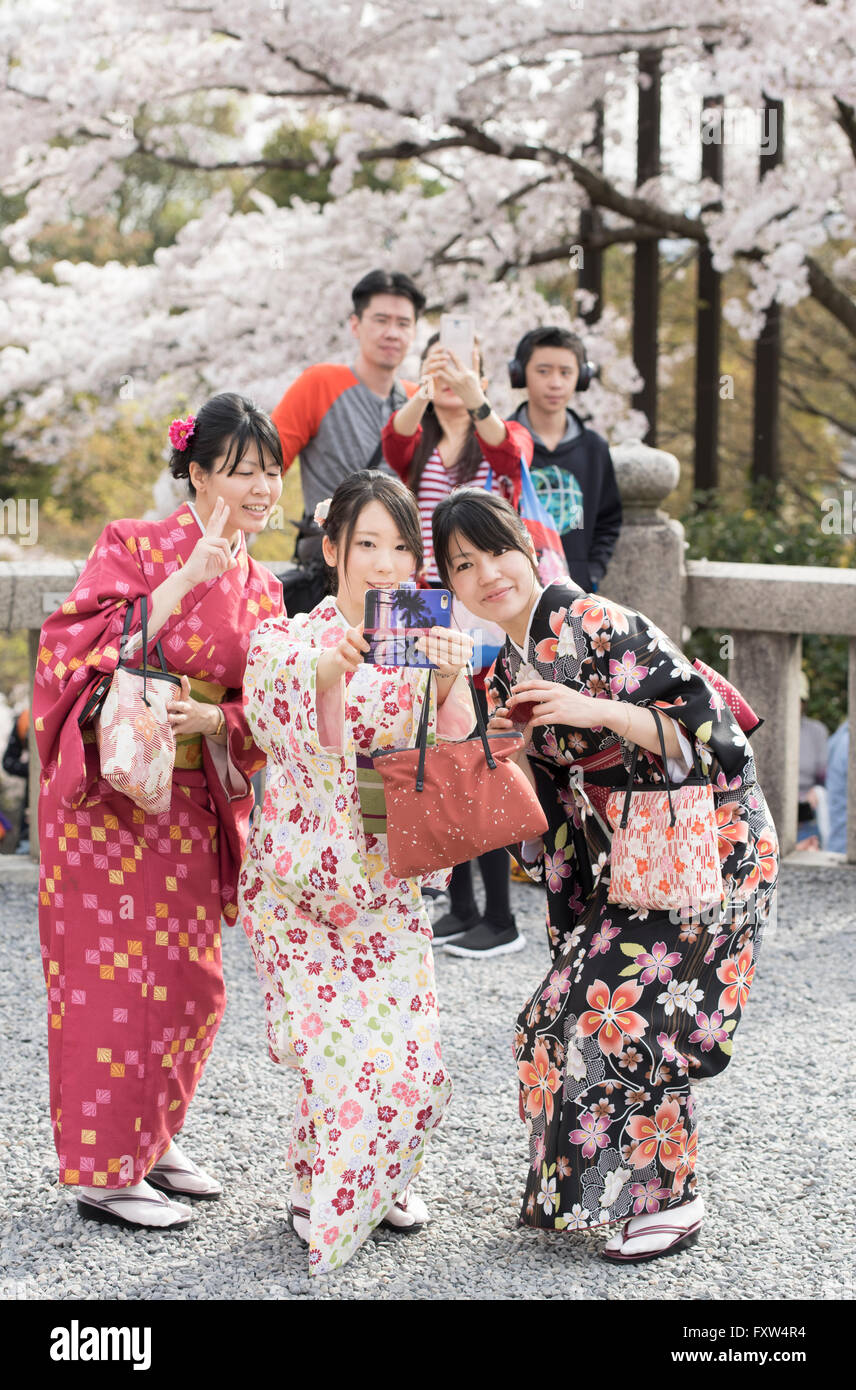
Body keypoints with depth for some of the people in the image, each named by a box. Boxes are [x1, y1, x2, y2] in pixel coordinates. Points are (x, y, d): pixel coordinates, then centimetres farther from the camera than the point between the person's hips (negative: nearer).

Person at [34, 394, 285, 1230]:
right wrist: (185, 577, -24)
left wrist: (213, 718, -14)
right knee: (113, 976, -3)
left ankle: (150, 1138, 28)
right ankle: (104, 1170, 7)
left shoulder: (261, 591, 10)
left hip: (194, 807, 6)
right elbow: (78, 648, -21)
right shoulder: (131, 547, -7)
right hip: (108, 792, -6)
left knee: (190, 982, 11)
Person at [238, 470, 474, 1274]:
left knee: (410, 1047, -1)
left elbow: (455, 763, -6)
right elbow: (305, 763, -15)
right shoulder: (287, 643, -5)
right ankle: (318, 1192, 15)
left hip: (387, 874, 3)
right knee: (344, 1049, -8)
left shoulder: (427, 642, 4)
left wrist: (450, 682, -24)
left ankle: (382, 1179, 25)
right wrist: (327, 678, -33)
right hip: (304, 873, -3)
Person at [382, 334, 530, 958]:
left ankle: (501, 918, 0)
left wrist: (475, 399, -43)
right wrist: (422, 394, -37)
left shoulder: (507, 436, 3)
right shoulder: (416, 444, 10)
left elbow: (510, 453, -23)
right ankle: (461, 906, 18)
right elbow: (395, 442, -15)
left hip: (484, 615, -4)